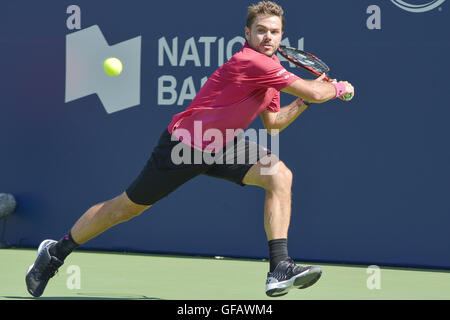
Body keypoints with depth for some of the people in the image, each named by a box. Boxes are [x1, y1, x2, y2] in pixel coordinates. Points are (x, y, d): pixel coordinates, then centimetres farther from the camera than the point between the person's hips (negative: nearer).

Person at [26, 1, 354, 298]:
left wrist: (302, 102, 9)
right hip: (184, 144, -8)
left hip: (223, 146, 8)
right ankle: (56, 252, 25)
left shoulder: (271, 70, 4)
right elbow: (315, 93, -26)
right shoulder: (250, 62, -26)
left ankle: (280, 269, -18)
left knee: (280, 176, -15)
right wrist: (338, 88, -7)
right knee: (126, 207, 4)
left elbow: (272, 123, 19)